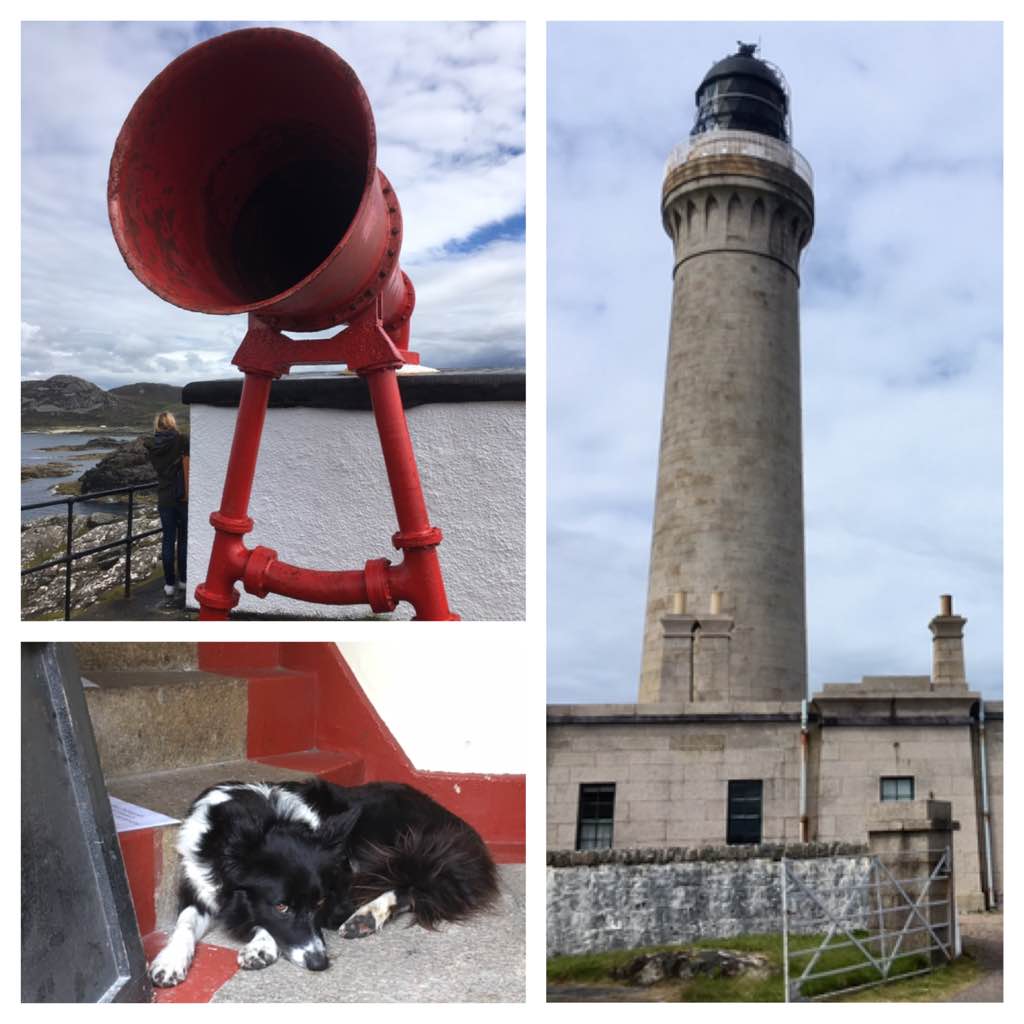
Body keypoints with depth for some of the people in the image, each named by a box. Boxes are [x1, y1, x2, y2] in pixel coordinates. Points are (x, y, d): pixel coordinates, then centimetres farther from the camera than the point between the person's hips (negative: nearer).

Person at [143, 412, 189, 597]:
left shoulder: (152, 446, 3)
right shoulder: (182, 440, -8)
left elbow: (159, 469, 10)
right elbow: (186, 467, -13)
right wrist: (187, 493, -11)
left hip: (164, 498, 3)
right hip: (182, 496, -3)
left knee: (168, 540, 10)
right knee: (184, 539, 11)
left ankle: (169, 583, 12)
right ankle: (183, 580, 19)